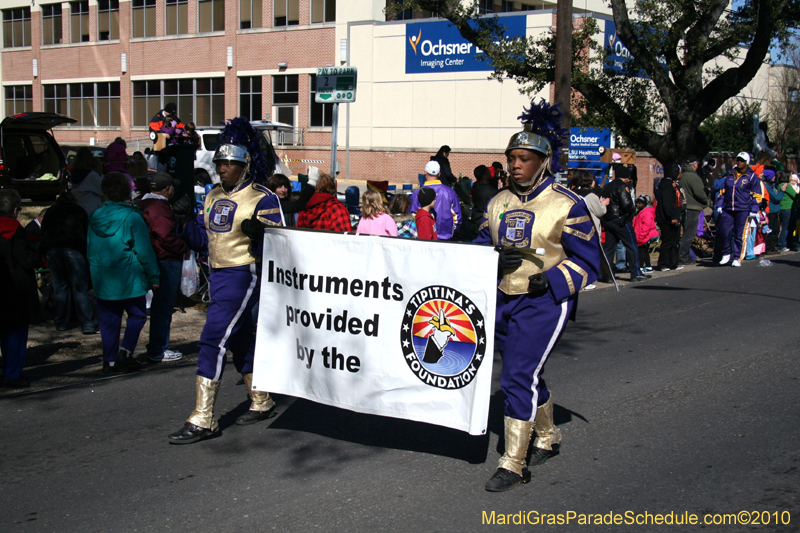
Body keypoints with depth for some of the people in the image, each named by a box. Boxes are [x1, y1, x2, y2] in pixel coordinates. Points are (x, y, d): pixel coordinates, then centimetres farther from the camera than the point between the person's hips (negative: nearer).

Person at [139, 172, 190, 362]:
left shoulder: (145, 204, 15)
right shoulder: (159, 208, -19)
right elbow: (166, 237, -26)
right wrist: (184, 249, -11)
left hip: (157, 260, 11)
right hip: (167, 262, -11)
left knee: (160, 306, 19)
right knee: (163, 306, -3)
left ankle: (156, 346, 28)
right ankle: (158, 351, 3)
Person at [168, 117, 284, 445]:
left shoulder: (262, 199, -10)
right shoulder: (213, 196, 12)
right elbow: (202, 239, 16)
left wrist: (258, 234, -32)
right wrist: (186, 221, -1)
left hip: (243, 276, -8)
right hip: (218, 275, 8)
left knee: (213, 340, -12)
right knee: (240, 340, 17)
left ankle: (202, 419, -6)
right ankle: (261, 403, 32)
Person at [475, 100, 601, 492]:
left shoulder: (566, 205, -7)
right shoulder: (498, 203, 10)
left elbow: (587, 260, -6)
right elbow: (480, 247, 14)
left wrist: (548, 280, -20)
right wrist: (496, 261, -9)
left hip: (544, 302, -6)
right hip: (502, 300, 7)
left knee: (518, 376, -14)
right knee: (526, 375, 18)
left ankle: (513, 464, -7)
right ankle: (547, 437, 41)